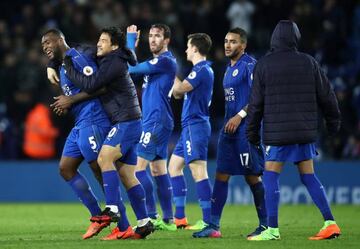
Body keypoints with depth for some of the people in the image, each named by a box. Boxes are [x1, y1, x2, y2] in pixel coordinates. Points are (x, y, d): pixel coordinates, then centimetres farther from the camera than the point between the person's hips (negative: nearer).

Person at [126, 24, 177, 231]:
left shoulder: (166, 61, -12)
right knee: (159, 170, 9)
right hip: (156, 122, 10)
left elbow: (132, 68, -11)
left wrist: (131, 39, -1)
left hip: (157, 121, -10)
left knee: (139, 167, -14)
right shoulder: (157, 62, 18)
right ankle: (168, 219, 10)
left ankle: (151, 216, -16)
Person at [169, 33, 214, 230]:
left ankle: (208, 221, -18)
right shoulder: (202, 69, 18)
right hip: (190, 126, 11)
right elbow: (178, 93, 23)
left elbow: (178, 90, -20)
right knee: (174, 165, 16)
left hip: (195, 125, -11)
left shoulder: (202, 70, -13)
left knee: (198, 170, -14)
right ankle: (179, 218, 18)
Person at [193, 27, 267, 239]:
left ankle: (265, 225, 5)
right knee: (221, 174, 3)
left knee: (252, 175, -4)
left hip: (246, 127, -9)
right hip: (230, 127, 9)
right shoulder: (230, 68, 18)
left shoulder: (250, 65, -10)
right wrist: (229, 121, 17)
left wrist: (240, 116, -20)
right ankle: (214, 225, 3)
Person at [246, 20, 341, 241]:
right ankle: (330, 223, 6)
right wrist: (334, 121, 22)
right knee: (309, 176, 11)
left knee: (271, 177, 2)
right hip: (306, 131, 4)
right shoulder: (308, 62, 4)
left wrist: (253, 132, 6)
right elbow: (326, 96, 9)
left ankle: (273, 229, -3)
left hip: (277, 132, -4)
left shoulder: (263, 65, -4)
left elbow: (256, 103, -3)